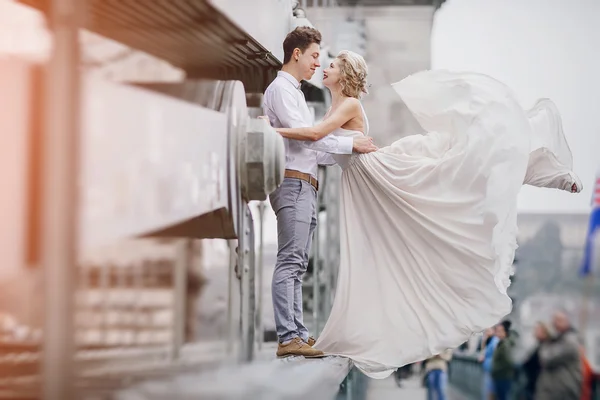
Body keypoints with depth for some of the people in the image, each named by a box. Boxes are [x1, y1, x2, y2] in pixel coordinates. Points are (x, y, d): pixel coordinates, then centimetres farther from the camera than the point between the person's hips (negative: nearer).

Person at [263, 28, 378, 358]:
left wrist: (346, 156, 17)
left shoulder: (295, 92, 25)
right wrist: (350, 144, -11)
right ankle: (287, 338, -20)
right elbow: (303, 133, -16)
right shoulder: (280, 88, -6)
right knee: (289, 262, -15)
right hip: (292, 183, -10)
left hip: (305, 186, 10)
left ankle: (298, 334, 9)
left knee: (297, 265, 8)